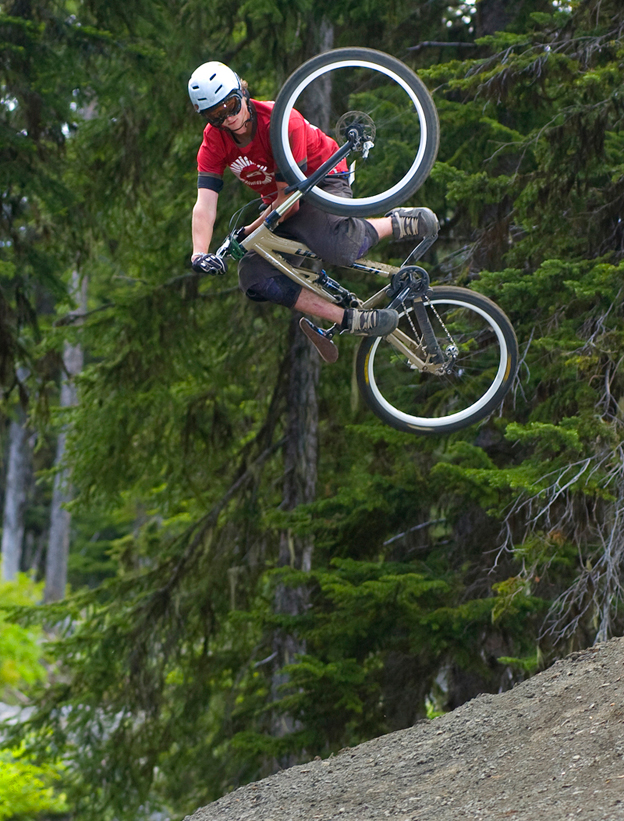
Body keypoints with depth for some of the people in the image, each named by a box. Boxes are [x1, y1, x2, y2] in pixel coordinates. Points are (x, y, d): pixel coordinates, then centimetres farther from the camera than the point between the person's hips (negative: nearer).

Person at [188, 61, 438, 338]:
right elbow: (204, 205, -22)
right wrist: (199, 254, -38)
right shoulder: (213, 142, -14)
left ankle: (397, 224, -10)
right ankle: (351, 320, -21)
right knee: (254, 278, -19)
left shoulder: (282, 122, -29)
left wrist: (247, 233, -18)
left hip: (322, 182, -6)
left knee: (336, 247, -39)